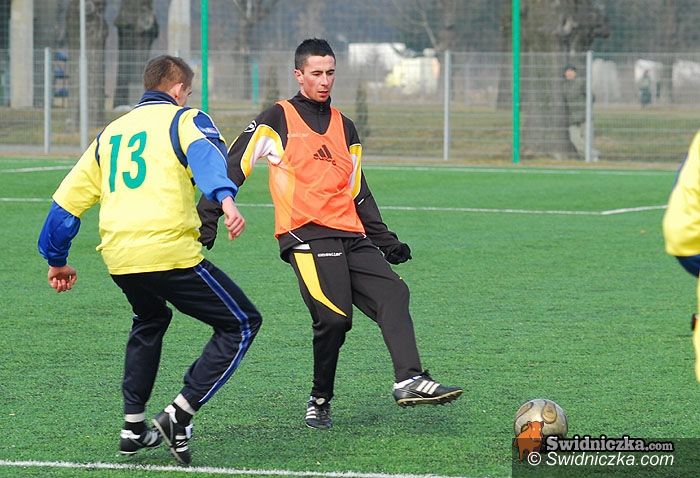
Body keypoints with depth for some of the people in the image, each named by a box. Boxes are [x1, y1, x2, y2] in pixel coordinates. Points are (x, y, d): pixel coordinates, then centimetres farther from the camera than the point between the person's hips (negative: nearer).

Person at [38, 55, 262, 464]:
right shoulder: (184, 119, 8)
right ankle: (180, 415, -5)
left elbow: (68, 199, 28)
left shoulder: (110, 133, 25)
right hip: (171, 251, -6)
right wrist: (225, 199, -35)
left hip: (118, 258, 7)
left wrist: (57, 260, 40)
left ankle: (134, 427, 29)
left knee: (150, 321, 35)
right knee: (241, 324, 6)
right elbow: (206, 154, -17)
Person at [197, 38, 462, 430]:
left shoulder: (345, 128, 23)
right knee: (334, 317, -19)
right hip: (306, 235, -6)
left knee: (393, 294, -16)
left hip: (351, 236, 6)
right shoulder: (278, 120, 6)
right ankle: (320, 401, -1)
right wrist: (207, 219, -5)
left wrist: (386, 241, 23)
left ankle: (410, 381, -29)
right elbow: (232, 169, 3)